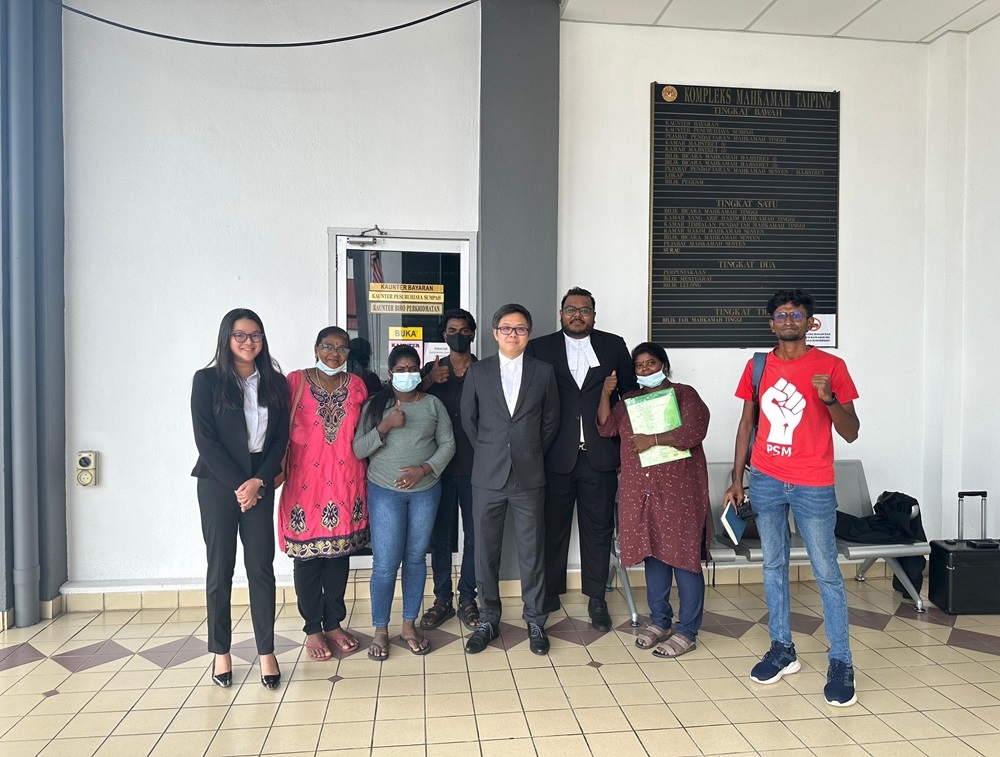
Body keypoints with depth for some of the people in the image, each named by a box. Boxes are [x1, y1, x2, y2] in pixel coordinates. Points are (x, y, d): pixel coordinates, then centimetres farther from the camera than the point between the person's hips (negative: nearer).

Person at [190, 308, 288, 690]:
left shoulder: (275, 382, 6)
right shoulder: (208, 380, -2)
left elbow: (281, 438, 3)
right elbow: (206, 440, -8)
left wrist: (259, 481, -9)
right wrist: (237, 485, -11)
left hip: (260, 485, 2)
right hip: (218, 485, -2)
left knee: (261, 567, 3)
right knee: (220, 569, 6)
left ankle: (266, 651, 13)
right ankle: (221, 652, 20)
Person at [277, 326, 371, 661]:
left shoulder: (356, 385, 6)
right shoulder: (296, 381, -4)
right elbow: (283, 429, -5)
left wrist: (364, 474, 9)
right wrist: (279, 467, -14)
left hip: (346, 481, 3)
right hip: (306, 480, -3)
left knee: (339, 551, 12)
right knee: (308, 555, 6)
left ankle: (334, 623, 28)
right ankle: (312, 628, 22)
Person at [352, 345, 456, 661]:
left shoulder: (433, 404, 3)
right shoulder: (375, 405, -1)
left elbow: (448, 443, 0)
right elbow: (358, 450, -5)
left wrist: (424, 470, -14)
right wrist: (385, 426, -19)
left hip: (425, 490, 2)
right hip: (385, 492, -2)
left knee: (416, 558, 10)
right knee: (385, 564, -2)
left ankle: (409, 626, 25)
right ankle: (380, 631, 17)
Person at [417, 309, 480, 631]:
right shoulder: (432, 370, 8)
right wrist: (429, 382, -16)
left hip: (475, 467, -1)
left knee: (474, 535, 6)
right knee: (440, 535, 7)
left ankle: (467, 599, 20)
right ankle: (442, 599, 20)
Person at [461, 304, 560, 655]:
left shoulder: (543, 372, 3)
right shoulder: (477, 371, 3)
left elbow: (551, 421, 10)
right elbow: (468, 419, 9)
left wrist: (532, 453, 8)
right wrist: (489, 454, 8)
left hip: (529, 477, 0)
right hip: (488, 476, 1)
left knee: (532, 552, 7)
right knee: (486, 552, 8)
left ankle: (535, 622, 23)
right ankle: (488, 620, 24)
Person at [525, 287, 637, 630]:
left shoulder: (614, 345, 7)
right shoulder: (539, 348, 4)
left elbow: (631, 393, 9)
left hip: (600, 455, 1)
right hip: (555, 457, 0)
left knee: (599, 529, 9)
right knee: (553, 528, 10)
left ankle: (596, 599, 23)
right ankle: (549, 594, 26)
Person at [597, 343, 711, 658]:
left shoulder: (684, 395, -1)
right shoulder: (630, 401, 16)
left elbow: (694, 432, -15)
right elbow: (606, 428, 8)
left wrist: (654, 439, -18)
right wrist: (606, 394, -3)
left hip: (678, 492, -5)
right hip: (640, 493, 6)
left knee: (682, 558, -1)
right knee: (653, 555, 12)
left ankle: (687, 632, 9)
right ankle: (660, 622, 26)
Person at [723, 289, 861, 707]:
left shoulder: (831, 366, -5)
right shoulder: (757, 366, 5)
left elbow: (851, 433, -5)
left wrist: (830, 399, -24)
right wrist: (736, 478, 7)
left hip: (813, 485, -3)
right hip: (765, 481, 4)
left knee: (826, 572, 2)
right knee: (773, 566, 12)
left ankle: (841, 663, 15)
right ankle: (782, 649, 26)